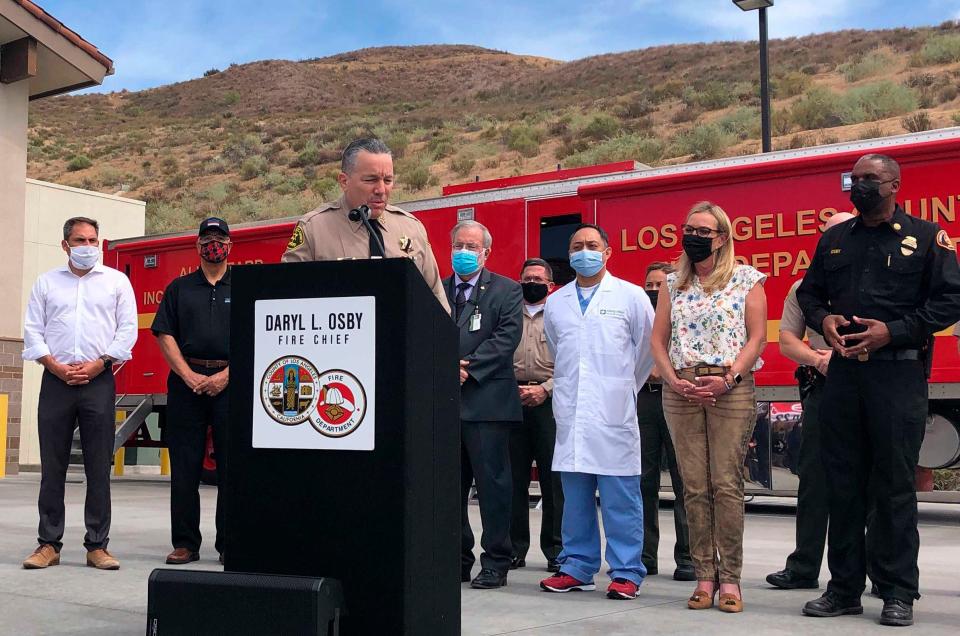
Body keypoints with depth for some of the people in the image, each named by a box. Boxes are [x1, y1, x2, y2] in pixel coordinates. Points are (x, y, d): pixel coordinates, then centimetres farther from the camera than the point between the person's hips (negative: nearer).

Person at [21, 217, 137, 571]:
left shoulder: (116, 281, 10)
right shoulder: (47, 282, 14)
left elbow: (127, 329, 3)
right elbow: (32, 330, 8)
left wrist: (97, 365, -8)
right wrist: (56, 366, -6)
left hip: (99, 380, -1)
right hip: (56, 380, 1)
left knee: (99, 468, -1)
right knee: (52, 466, 2)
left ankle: (97, 545, 4)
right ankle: (49, 544, 9)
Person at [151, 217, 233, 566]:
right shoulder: (179, 288, 13)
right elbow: (165, 335, 6)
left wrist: (225, 376, -10)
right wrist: (189, 376, -7)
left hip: (230, 383, -1)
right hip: (186, 382, 2)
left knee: (231, 467, -1)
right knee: (184, 467, 3)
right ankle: (185, 543, 9)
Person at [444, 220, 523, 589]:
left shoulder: (506, 290, 4)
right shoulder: (437, 291, 15)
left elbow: (507, 337, -7)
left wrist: (468, 368, -15)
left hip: (487, 400, -4)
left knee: (492, 483, -2)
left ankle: (495, 564, 6)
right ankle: (457, 559, 19)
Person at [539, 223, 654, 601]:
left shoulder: (631, 297, 2)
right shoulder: (555, 303, 13)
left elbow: (648, 347, 10)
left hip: (613, 413, -4)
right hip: (570, 411, 4)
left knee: (620, 497, -3)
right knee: (574, 495, 8)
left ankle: (626, 573, 3)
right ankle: (577, 567, 17)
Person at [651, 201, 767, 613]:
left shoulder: (747, 279, 5)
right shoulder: (673, 283, 15)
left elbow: (757, 336, -2)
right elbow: (658, 339, 11)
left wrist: (727, 378, -14)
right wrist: (673, 380, -5)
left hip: (731, 389, -3)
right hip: (681, 391, 3)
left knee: (727, 484, -7)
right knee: (694, 487, 3)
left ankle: (730, 578, 2)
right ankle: (704, 576, 9)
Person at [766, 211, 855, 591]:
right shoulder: (804, 288, 15)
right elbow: (787, 340, 11)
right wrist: (818, 359, -8)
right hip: (821, 388, 2)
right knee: (814, 478, 3)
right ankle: (803, 568, 9)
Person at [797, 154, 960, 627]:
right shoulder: (834, 239, 15)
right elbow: (808, 291, 21)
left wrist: (893, 331, -13)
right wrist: (823, 318, -1)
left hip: (898, 373, -4)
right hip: (843, 371, 4)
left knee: (895, 485, -1)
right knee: (843, 483, 7)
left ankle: (898, 593, 9)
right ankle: (844, 588, 17)